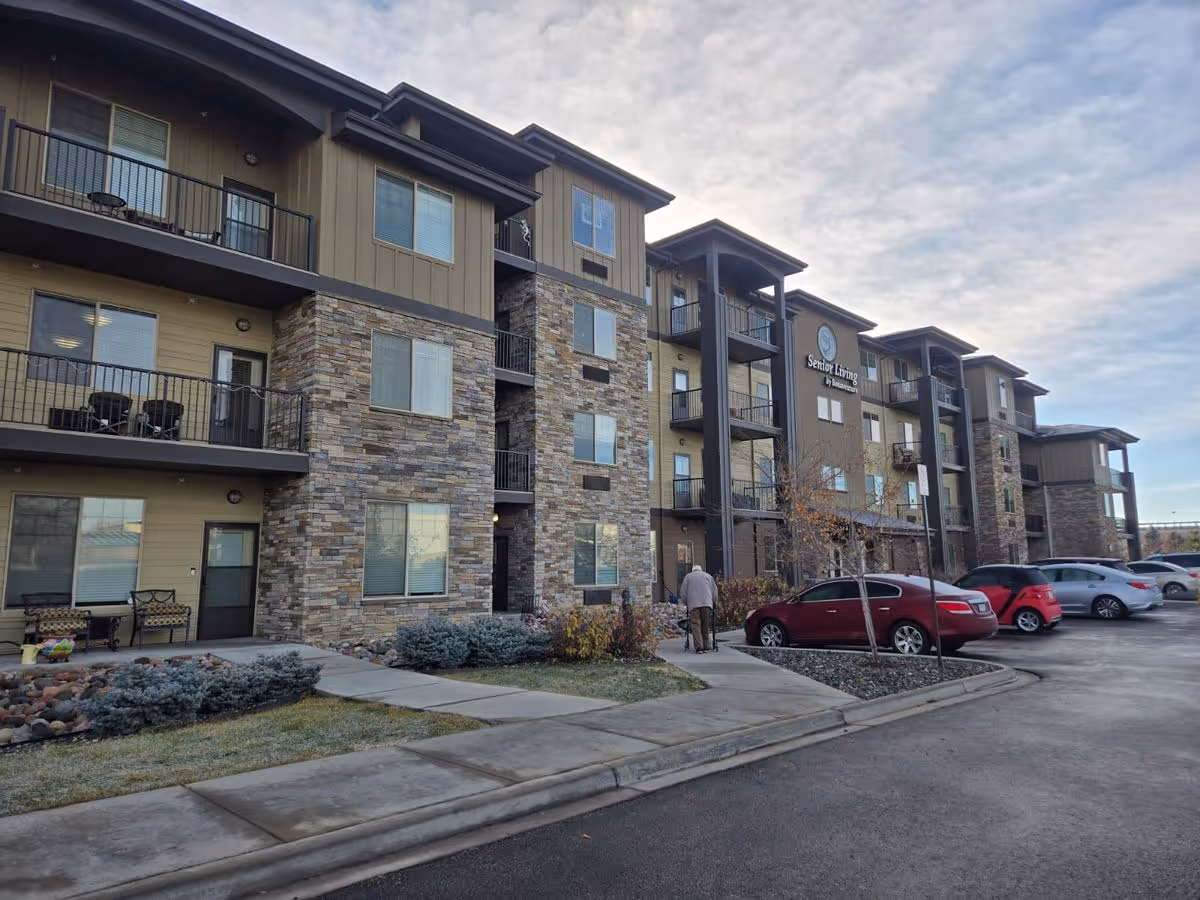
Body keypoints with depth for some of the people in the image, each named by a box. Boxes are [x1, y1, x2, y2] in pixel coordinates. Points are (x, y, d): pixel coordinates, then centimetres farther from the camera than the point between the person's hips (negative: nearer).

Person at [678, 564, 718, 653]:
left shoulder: (688, 577, 17)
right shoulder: (708, 576, 21)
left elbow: (683, 593, 11)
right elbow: (714, 592, 16)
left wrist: (686, 602, 22)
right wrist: (713, 602, 25)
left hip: (693, 604, -2)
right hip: (707, 603, 2)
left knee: (696, 625, -6)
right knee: (706, 626, 10)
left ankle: (699, 646, -17)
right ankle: (706, 646, 10)